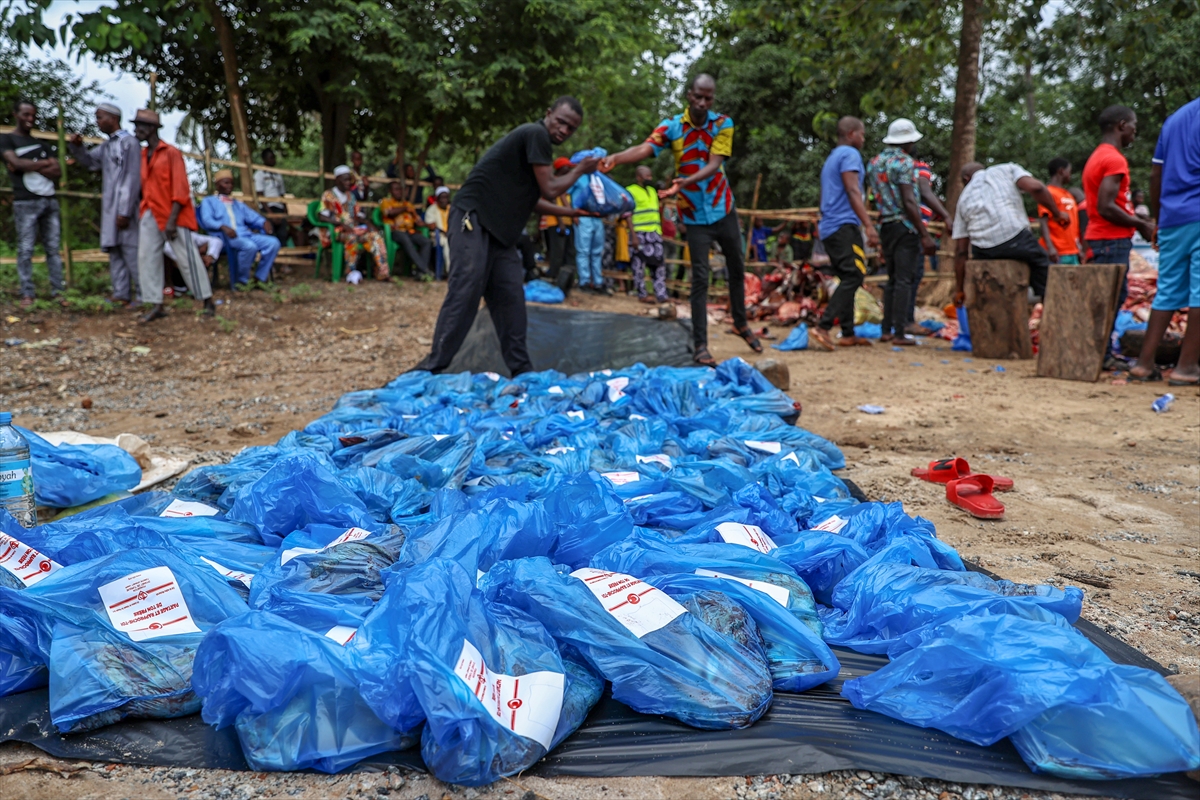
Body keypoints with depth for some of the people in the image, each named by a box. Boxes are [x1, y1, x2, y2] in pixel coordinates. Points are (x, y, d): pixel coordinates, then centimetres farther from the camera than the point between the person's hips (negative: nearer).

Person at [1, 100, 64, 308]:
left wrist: (29, 166, -4)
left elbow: (57, 172, 9)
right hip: (25, 202, -4)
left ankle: (57, 290, 2)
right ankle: (27, 294, -3)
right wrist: (45, 163, 0)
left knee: (53, 248, 1)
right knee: (25, 250, -5)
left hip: (49, 201, 4)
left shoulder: (42, 144, 21)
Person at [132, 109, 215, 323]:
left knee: (187, 259, -4)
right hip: (150, 215, 7)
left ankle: (208, 302, 6)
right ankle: (156, 306, 2)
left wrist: (172, 220, -17)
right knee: (146, 258, 0)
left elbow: (180, 189, -12)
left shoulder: (171, 153, -6)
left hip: (173, 215, -7)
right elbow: (146, 187, 17)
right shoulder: (143, 156, 13)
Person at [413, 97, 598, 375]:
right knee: (465, 292, -15)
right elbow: (550, 190, -12)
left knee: (510, 297, 6)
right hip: (473, 217, -10)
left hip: (497, 227, 10)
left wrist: (571, 212, 26)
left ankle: (521, 370, 11)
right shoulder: (536, 134, -10)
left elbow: (530, 199, 24)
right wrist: (579, 169, 4)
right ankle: (432, 368, -11)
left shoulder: (536, 141, 20)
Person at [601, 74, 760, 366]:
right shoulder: (671, 126, -9)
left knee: (737, 268, 15)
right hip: (695, 214, -2)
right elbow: (644, 148, -27)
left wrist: (686, 182, -39)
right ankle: (700, 344, 1)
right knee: (700, 278, -5)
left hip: (724, 208, 2)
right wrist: (616, 157, -48)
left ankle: (741, 323, 36)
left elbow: (714, 164, -20)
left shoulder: (723, 124, -7)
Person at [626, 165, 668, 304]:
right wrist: (633, 236, -17)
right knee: (639, 265, -2)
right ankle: (642, 294, 5)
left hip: (654, 234, 7)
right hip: (639, 234, -7)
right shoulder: (630, 191, -3)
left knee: (660, 264, 3)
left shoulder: (652, 190, 20)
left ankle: (661, 295, 5)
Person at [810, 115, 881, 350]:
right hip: (844, 225, -10)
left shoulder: (832, 158, 25)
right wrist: (869, 225, -20)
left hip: (829, 228, 10)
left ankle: (848, 334, 9)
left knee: (848, 279, 11)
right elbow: (853, 192, -16)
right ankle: (823, 327, -24)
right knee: (854, 276, -15)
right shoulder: (850, 154, -5)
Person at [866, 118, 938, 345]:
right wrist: (925, 235, -18)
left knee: (892, 279, 13)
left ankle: (886, 330, 12)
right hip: (905, 226, -7)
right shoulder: (904, 162, -10)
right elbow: (908, 201, -17)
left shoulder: (874, 163, 14)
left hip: (885, 225, 7)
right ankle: (900, 333, -6)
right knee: (905, 280, -5)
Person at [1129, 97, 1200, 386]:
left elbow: (1155, 174, 19)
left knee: (1168, 291, 9)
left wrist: (1159, 219, 23)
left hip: (1172, 219, 7)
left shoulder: (1173, 118, 18)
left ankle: (1145, 363, 5)